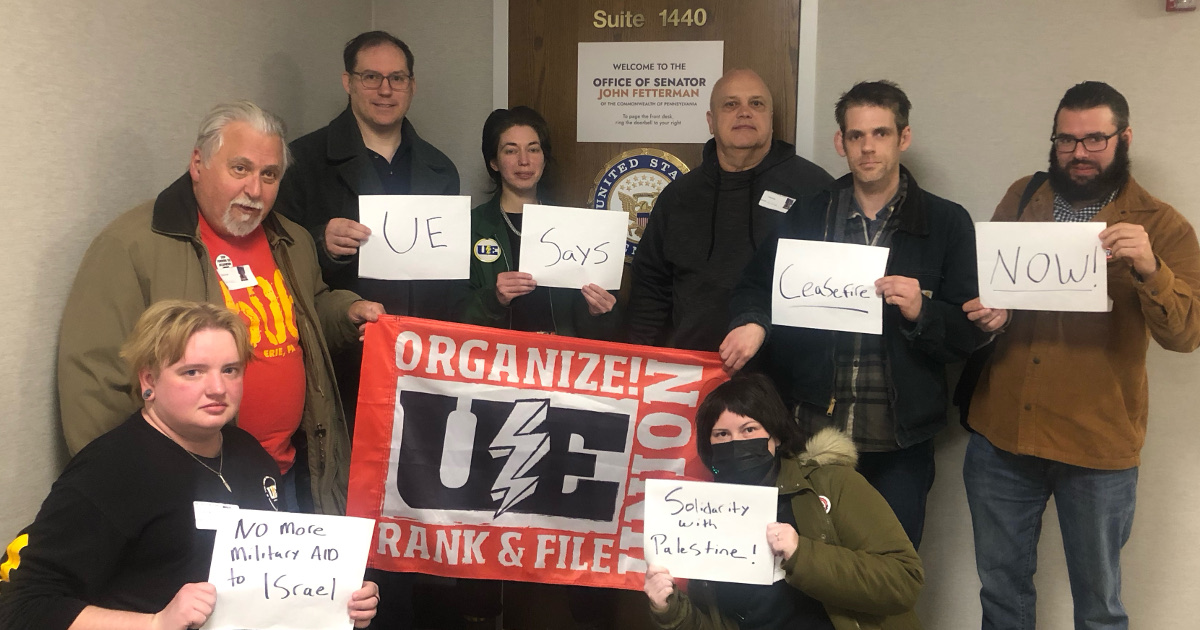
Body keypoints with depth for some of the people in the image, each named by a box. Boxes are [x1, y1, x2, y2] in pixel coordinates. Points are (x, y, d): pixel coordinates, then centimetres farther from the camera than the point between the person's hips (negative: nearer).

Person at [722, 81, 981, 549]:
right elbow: (757, 287, 11)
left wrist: (921, 312, -19)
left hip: (898, 443, -1)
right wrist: (752, 323, -11)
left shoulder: (946, 224, 1)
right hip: (809, 429, 2)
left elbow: (969, 332, 0)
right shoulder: (805, 216, 7)